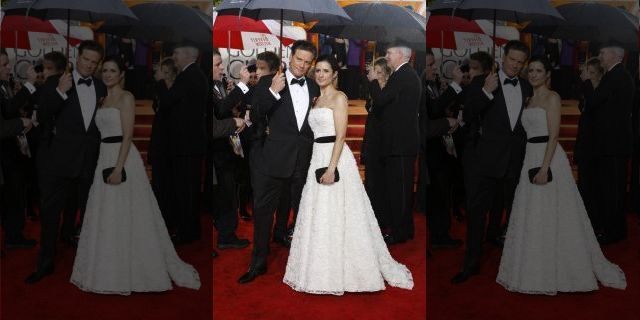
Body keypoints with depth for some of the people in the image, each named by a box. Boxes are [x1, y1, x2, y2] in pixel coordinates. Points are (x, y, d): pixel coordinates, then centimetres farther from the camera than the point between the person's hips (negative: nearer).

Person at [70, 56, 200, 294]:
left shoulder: (126, 97, -8)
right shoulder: (105, 100, 17)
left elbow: (128, 135, -16)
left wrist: (118, 168, -23)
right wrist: (108, 165, 18)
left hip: (123, 159, -9)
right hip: (106, 158, 9)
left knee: (125, 217, -4)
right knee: (107, 219, 11)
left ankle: (130, 274, 5)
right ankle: (110, 273, 21)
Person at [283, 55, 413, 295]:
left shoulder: (339, 97, -7)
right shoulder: (318, 100, 17)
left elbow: (341, 135, -15)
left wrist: (331, 167, -23)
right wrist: (320, 164, 18)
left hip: (335, 158, -8)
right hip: (318, 157, 9)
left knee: (337, 216, -5)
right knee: (318, 217, 11)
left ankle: (342, 273, 5)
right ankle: (322, 271, 20)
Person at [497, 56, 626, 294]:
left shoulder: (552, 97, -7)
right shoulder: (531, 100, 16)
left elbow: (554, 135, -16)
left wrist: (544, 167, -23)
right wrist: (534, 165, 15)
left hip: (549, 159, -8)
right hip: (532, 158, 8)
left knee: (552, 216, -3)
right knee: (533, 218, 10)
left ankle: (557, 273, 7)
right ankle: (537, 272, 20)